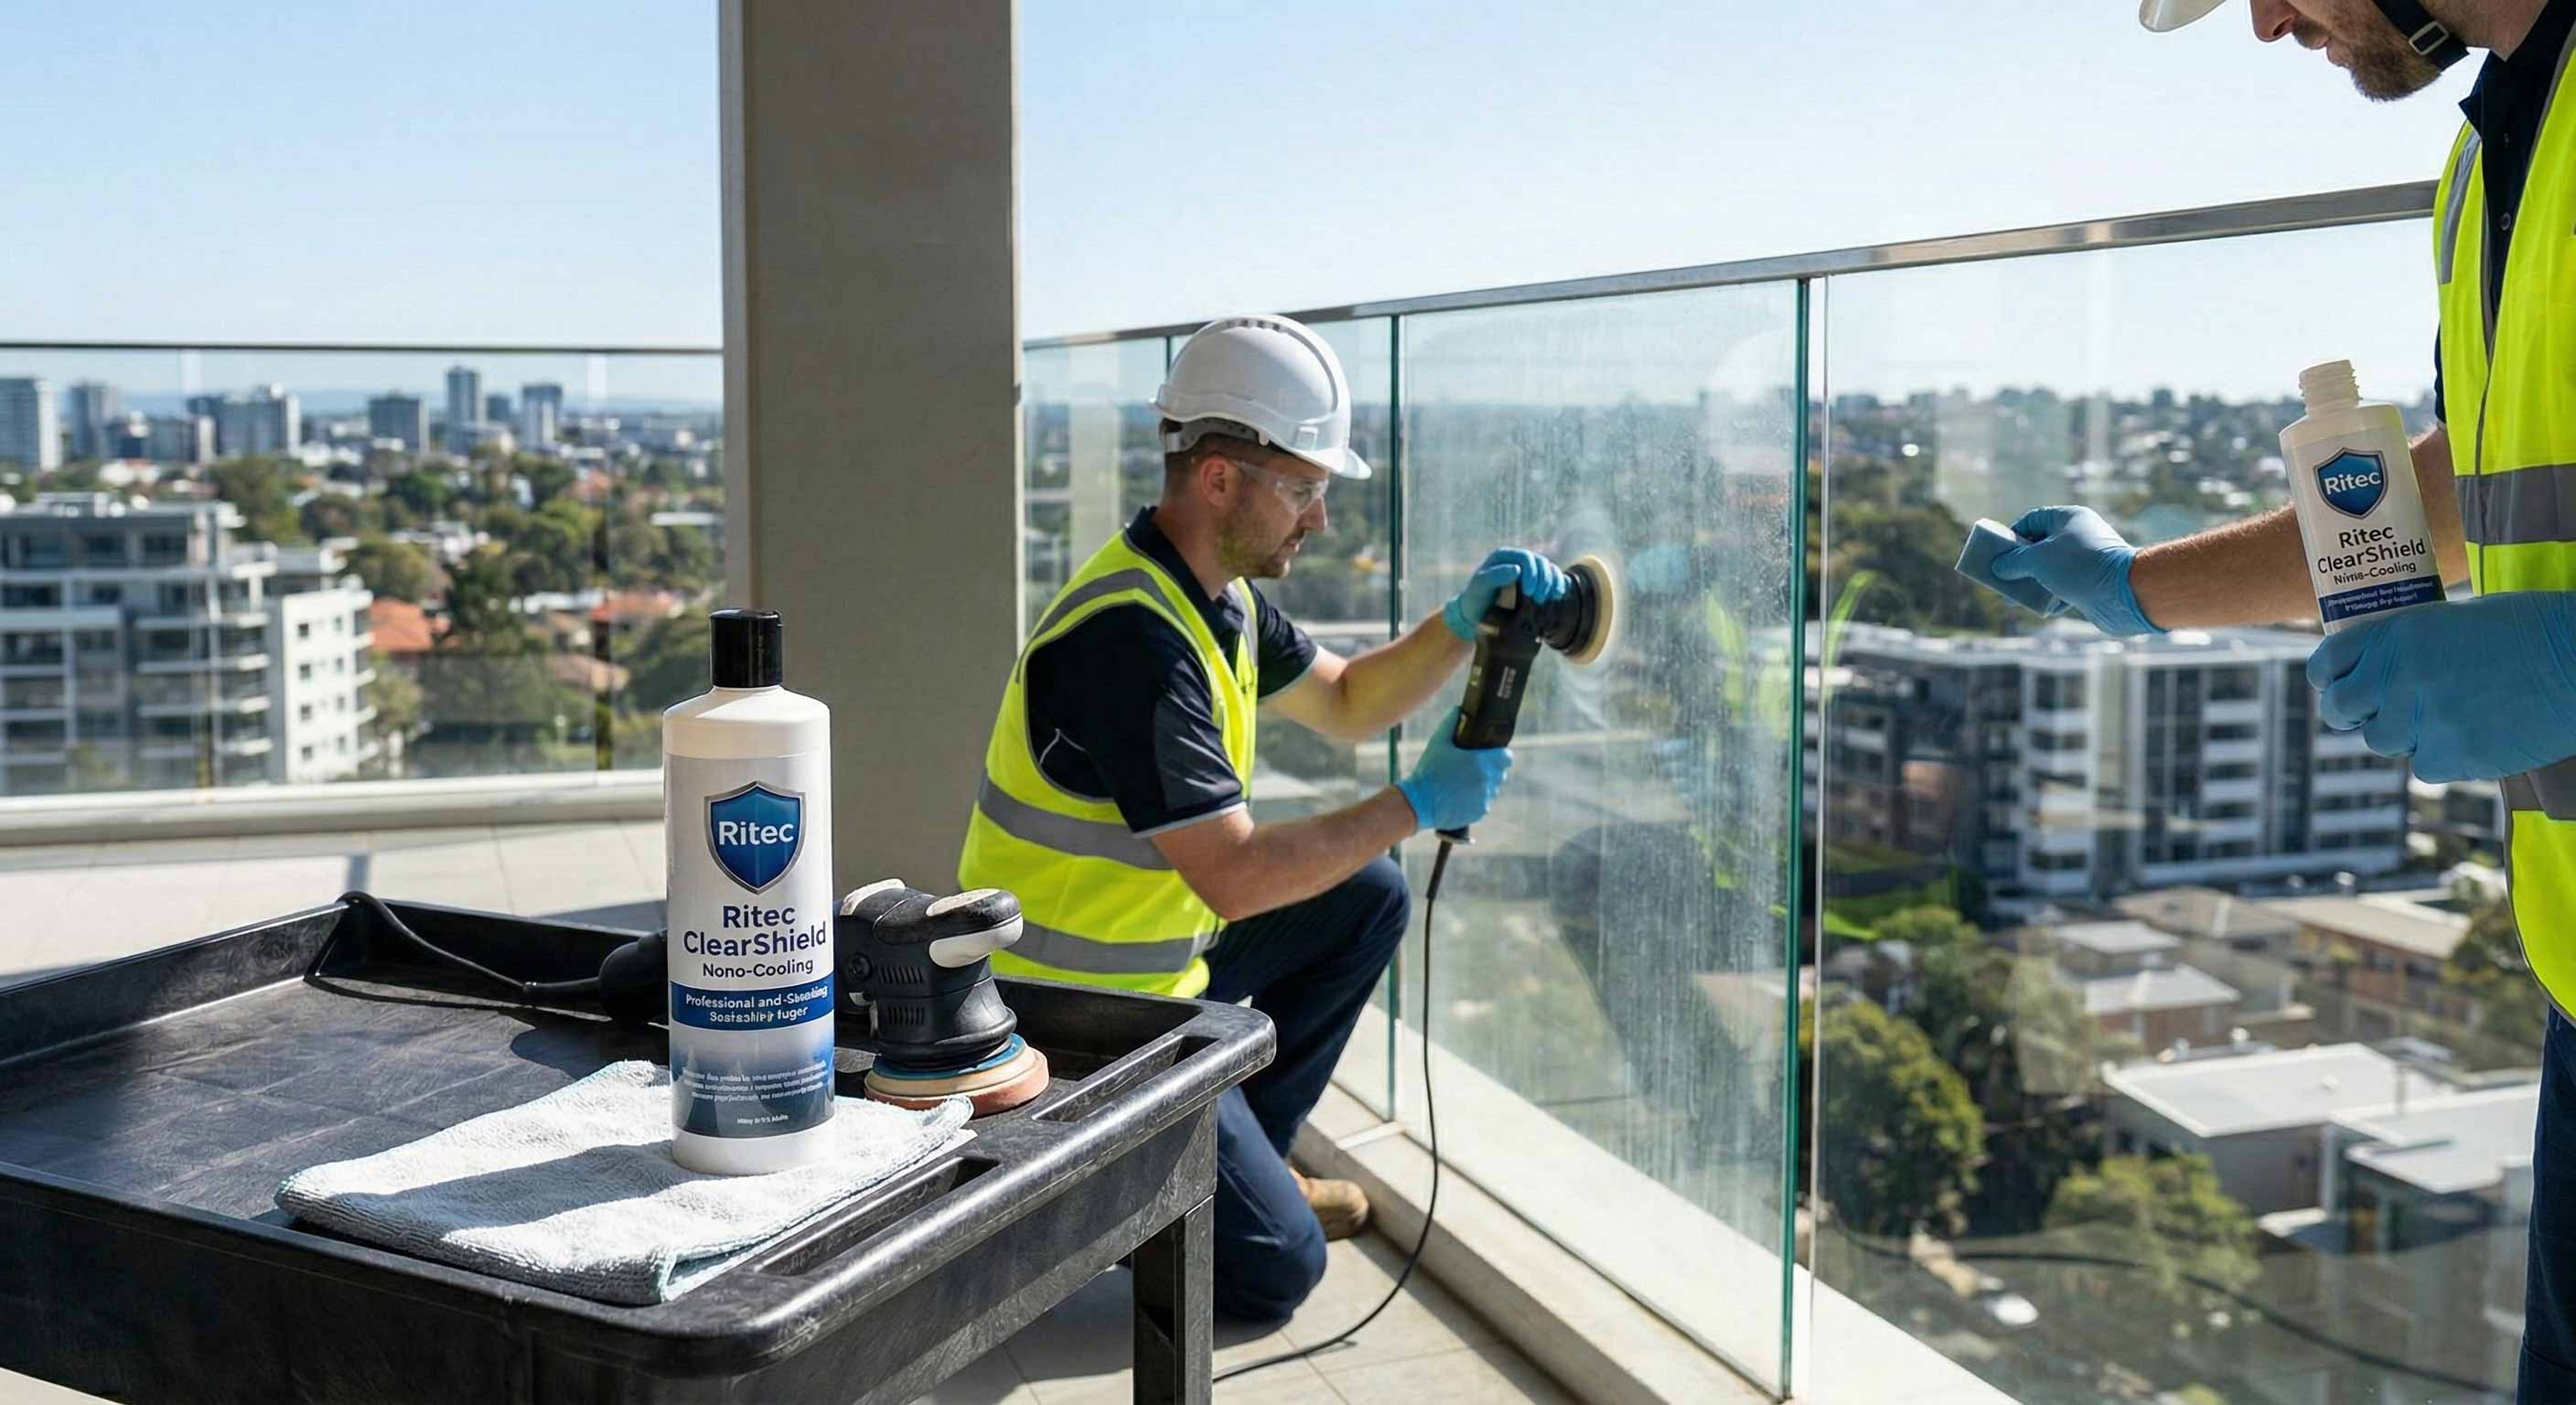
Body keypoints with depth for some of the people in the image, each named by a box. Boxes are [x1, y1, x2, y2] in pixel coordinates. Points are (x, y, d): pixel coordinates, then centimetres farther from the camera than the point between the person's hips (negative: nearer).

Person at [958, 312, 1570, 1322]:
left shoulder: (1215, 596, 5)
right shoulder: (1129, 636, -28)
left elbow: (1347, 704, 17)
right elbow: (1233, 876, -29)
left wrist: (1465, 623, 1)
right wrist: (1418, 804, -20)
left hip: (1153, 949, 10)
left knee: (1368, 898, 14)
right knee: (1272, 1273, -9)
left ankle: (1242, 1158, 21)